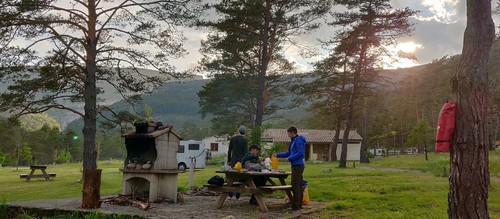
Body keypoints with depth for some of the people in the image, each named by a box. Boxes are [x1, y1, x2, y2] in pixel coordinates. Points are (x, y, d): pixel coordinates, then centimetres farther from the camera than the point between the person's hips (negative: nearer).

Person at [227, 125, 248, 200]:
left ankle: (230, 195, 9)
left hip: (233, 160, 3)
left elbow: (229, 150, 8)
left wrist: (229, 160, 15)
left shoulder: (232, 138, 5)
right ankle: (237, 196, 5)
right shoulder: (245, 140, -6)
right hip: (241, 160, -3)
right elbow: (246, 151, -9)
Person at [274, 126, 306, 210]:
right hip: (296, 166, 10)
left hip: (298, 166, -10)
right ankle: (299, 204, 17)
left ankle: (296, 205, -5)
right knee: (298, 186, 12)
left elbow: (300, 153, -22)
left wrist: (289, 158, -14)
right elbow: (289, 153, 25)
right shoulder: (293, 141, 19)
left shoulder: (299, 141, -13)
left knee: (295, 186, -8)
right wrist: (277, 155, 21)